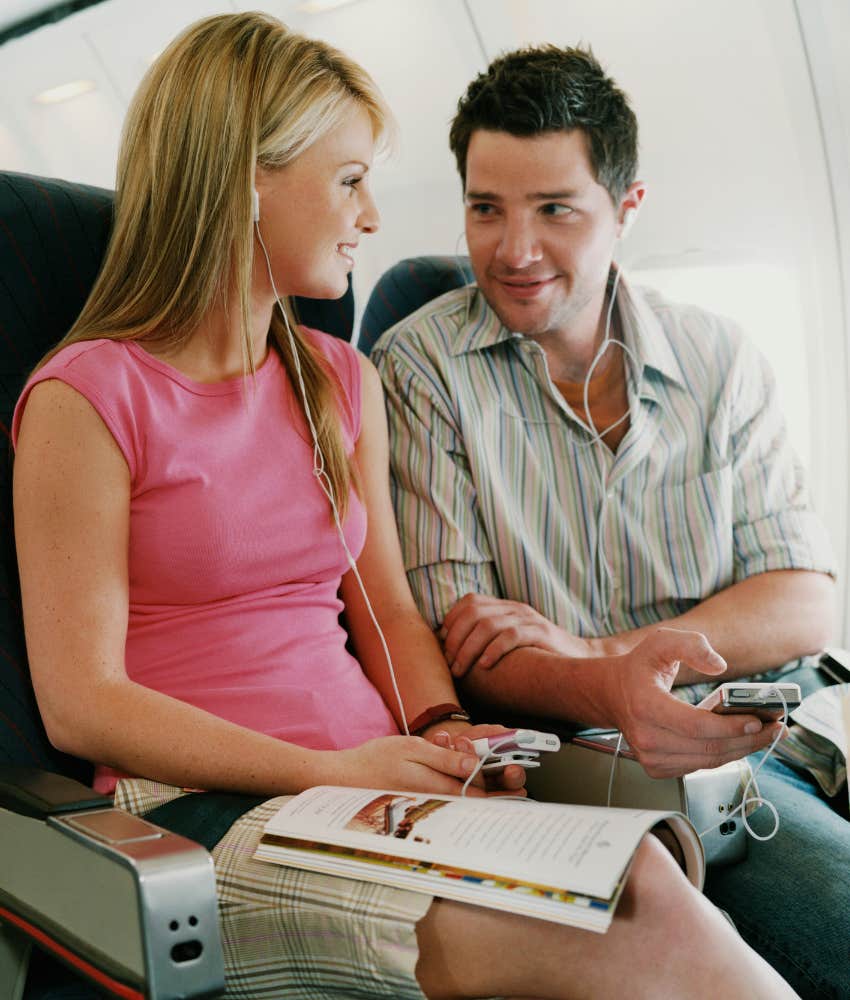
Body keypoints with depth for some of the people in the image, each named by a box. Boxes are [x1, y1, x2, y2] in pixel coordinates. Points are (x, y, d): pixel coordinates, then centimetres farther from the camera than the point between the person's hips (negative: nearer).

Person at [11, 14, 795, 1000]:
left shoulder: (343, 382, 16)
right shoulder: (85, 399, -5)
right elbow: (81, 703, -8)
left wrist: (443, 731, -4)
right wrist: (330, 771, -15)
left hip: (375, 795, 6)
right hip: (207, 816, -5)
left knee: (635, 873, -25)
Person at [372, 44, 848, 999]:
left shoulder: (719, 359, 9)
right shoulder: (420, 366, -1)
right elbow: (458, 640, -7)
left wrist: (599, 648, -13)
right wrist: (609, 694, -28)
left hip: (767, 727, 5)